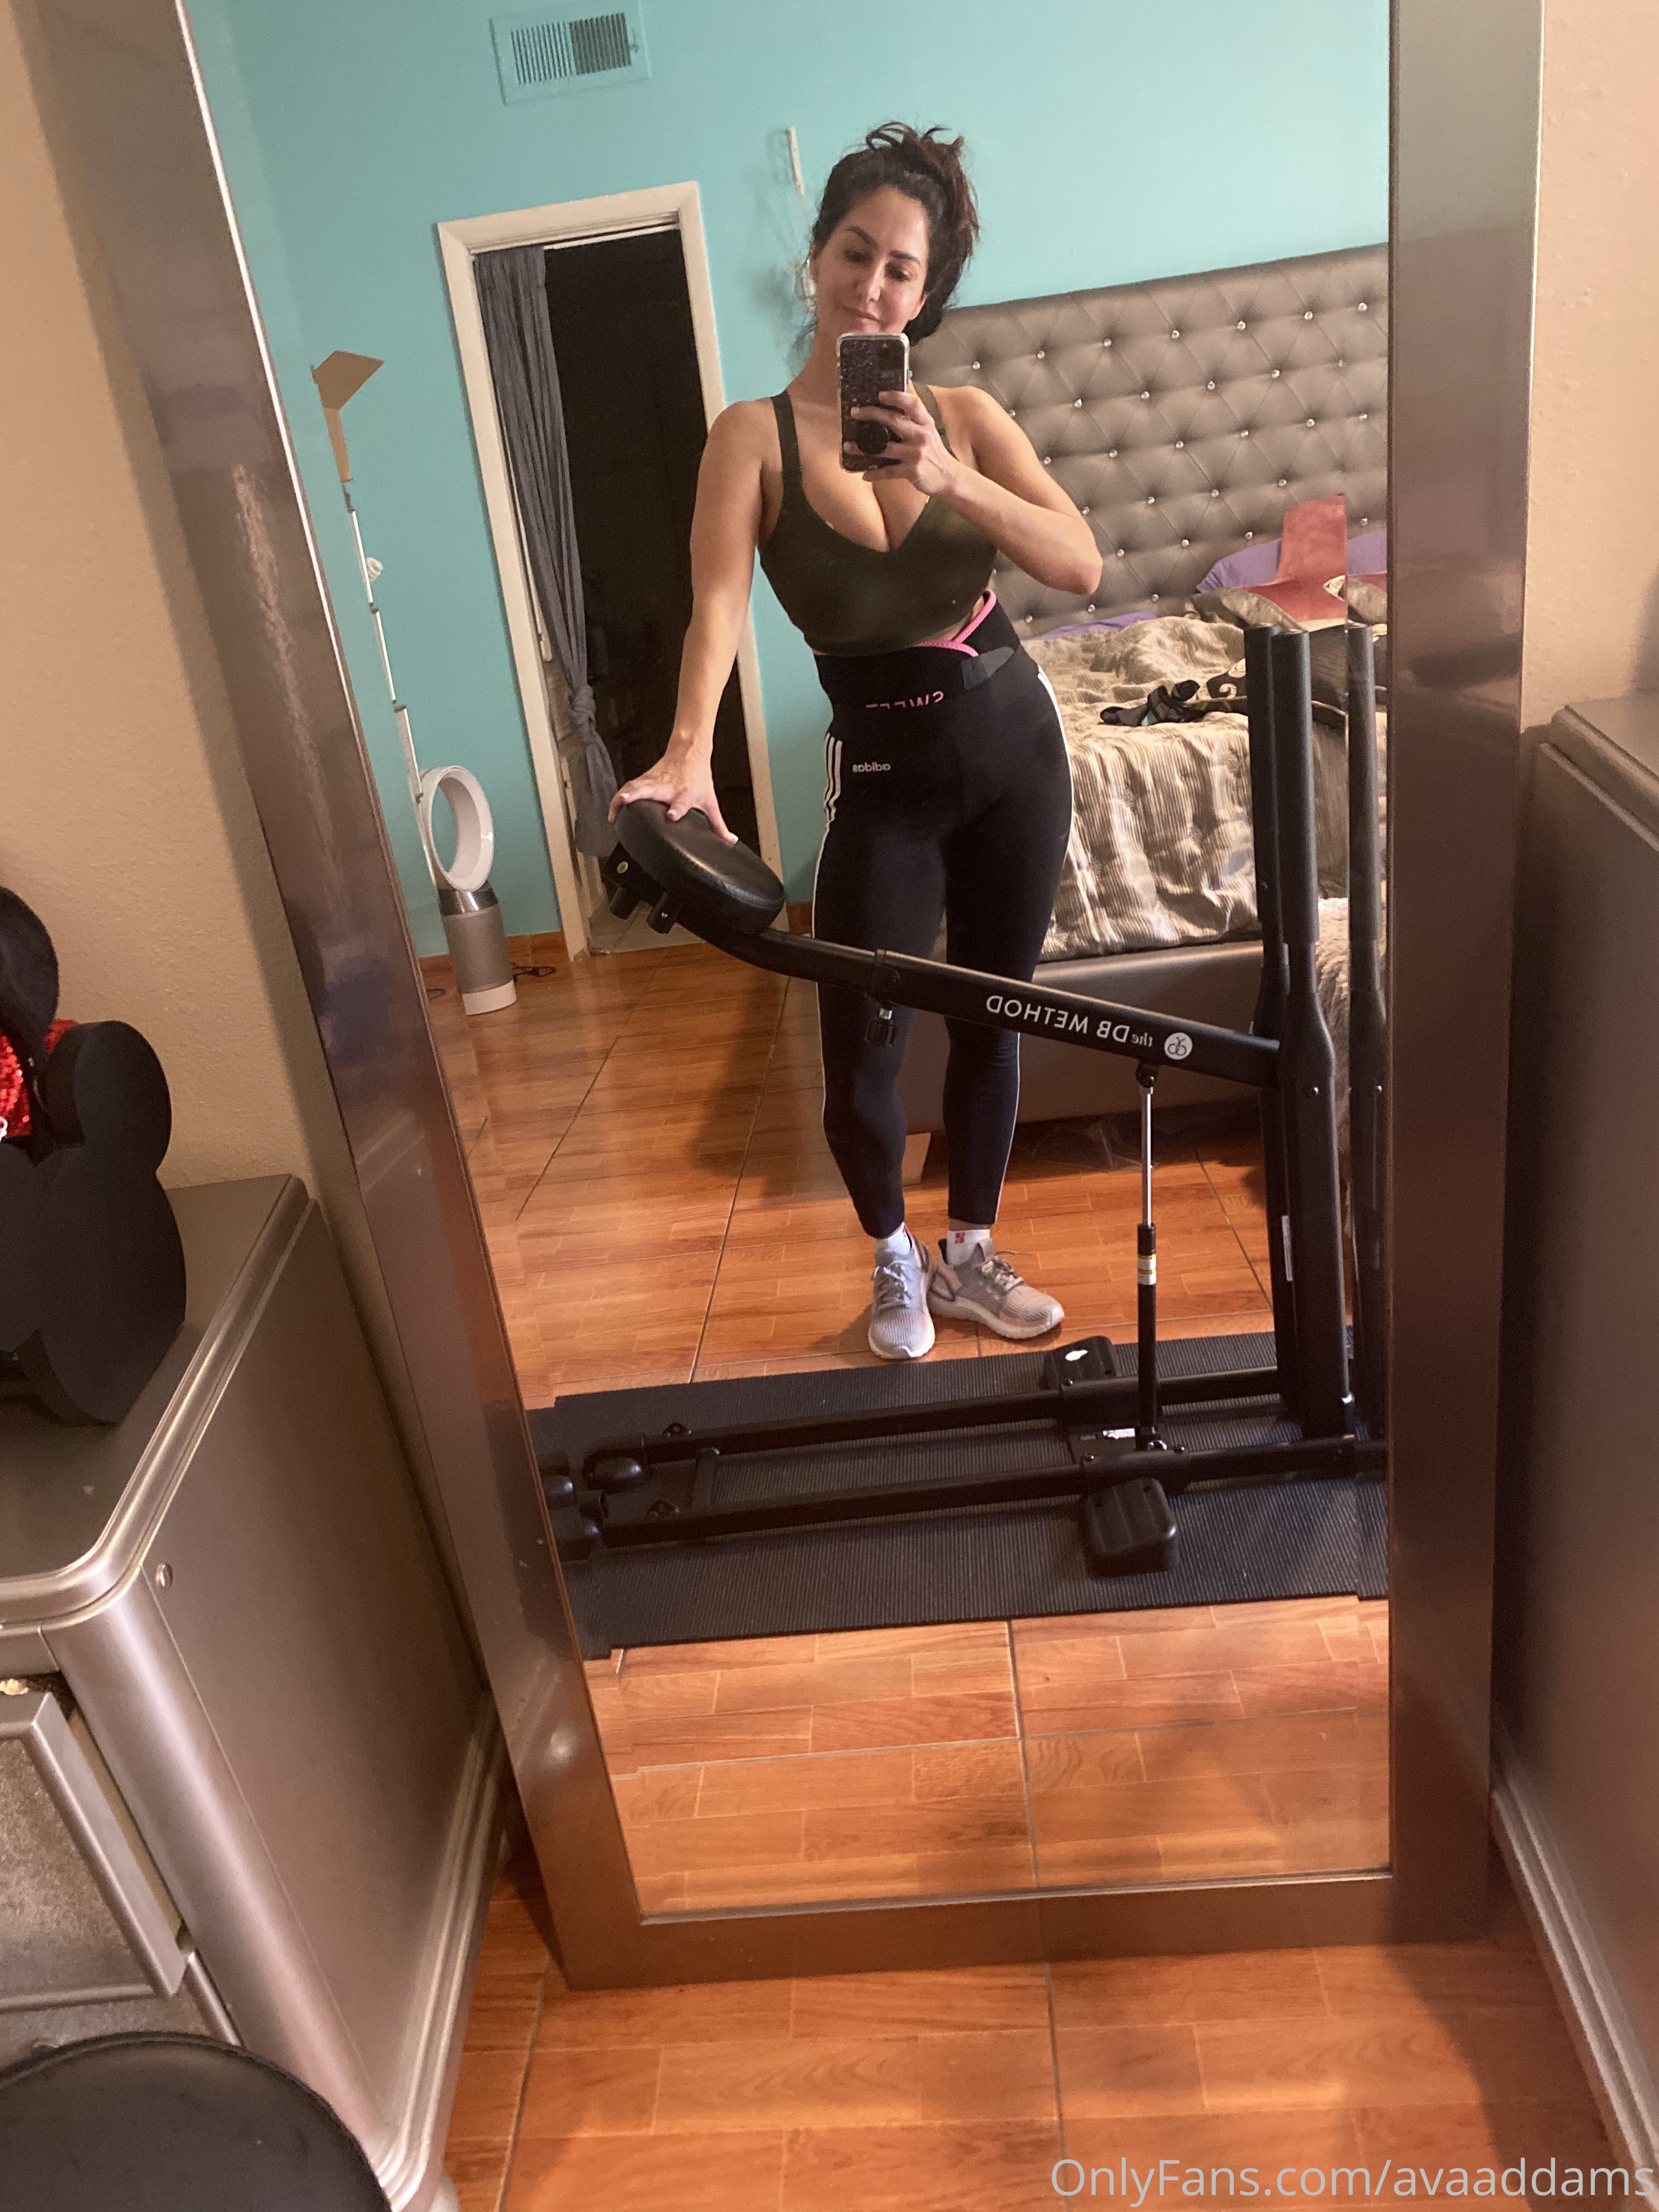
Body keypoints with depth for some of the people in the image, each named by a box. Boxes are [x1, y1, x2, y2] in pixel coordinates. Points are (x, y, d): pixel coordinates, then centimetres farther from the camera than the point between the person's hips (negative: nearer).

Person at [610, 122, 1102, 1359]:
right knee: (858, 1058, -6)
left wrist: (950, 479, -26)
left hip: (1013, 741, 3)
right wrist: (689, 751, -41)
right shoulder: (758, 435, -7)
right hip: (885, 771, -2)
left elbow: (1083, 567, -12)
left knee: (992, 1020, 11)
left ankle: (969, 1255, 32)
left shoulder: (966, 417, 0)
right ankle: (895, 1260, 24)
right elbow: (719, 600, -23)